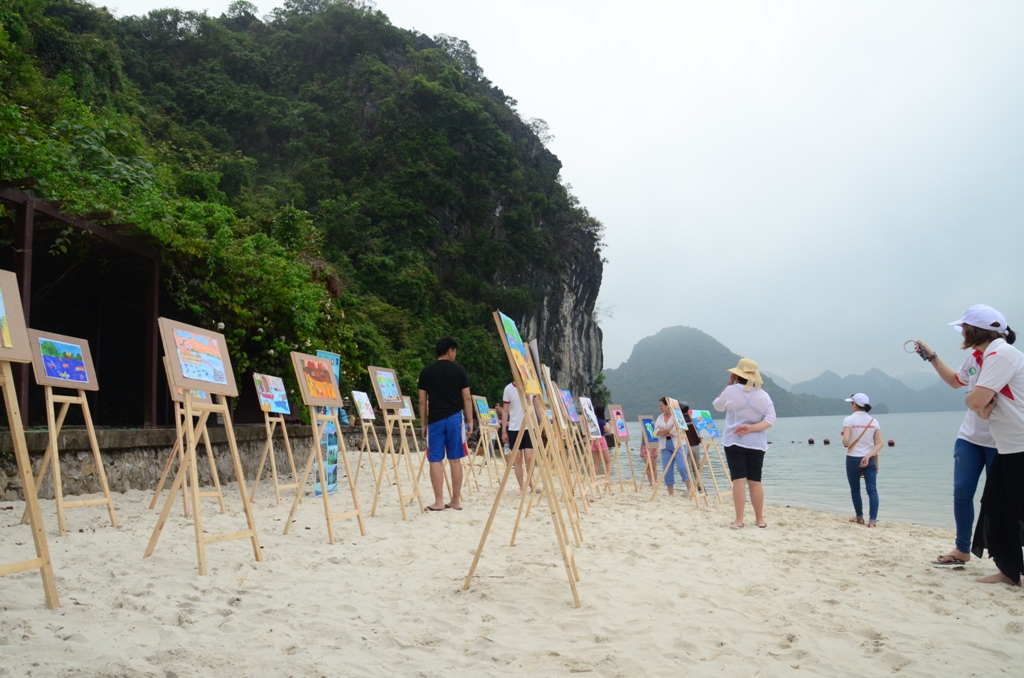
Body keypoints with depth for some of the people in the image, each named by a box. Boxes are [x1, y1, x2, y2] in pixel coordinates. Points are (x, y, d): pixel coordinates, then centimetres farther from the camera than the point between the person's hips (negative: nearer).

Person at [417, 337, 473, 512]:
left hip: (435, 420, 0)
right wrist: (470, 421, 6)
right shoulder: (459, 370, 0)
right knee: (455, 460, 5)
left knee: (436, 460, 1)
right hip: (455, 418, 0)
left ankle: (439, 502, -2)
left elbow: (422, 401, 3)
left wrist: (423, 424, 9)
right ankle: (456, 500, 10)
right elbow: (467, 398, -1)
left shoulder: (426, 371, 3)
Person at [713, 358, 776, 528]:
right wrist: (751, 428, -11)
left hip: (734, 442, -2)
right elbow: (770, 420, -5)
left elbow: (718, 406, 12)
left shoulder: (731, 390, -6)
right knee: (755, 481, 9)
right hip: (756, 443, 2)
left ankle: (739, 520, -3)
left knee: (739, 480, -3)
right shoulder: (764, 395, 1)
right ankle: (760, 519, 15)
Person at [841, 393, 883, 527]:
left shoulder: (849, 420, -9)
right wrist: (868, 456, -11)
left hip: (853, 459, -3)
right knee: (872, 490, 0)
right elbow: (880, 443, -5)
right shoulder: (873, 421, 4)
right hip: (870, 459, 3)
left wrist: (845, 443, 3)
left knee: (855, 490, 13)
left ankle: (859, 517, 24)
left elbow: (845, 441, -19)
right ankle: (872, 520, -9)